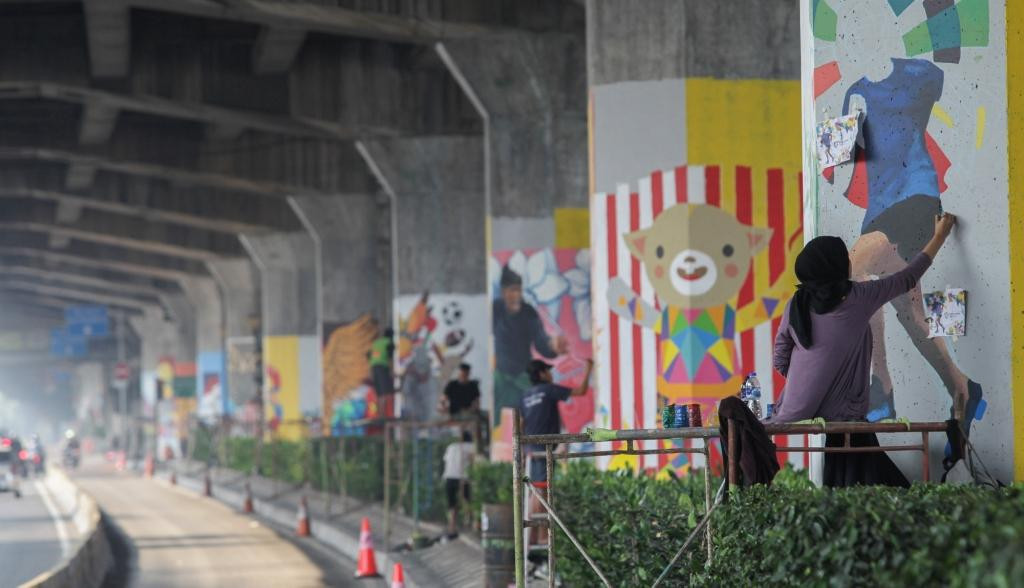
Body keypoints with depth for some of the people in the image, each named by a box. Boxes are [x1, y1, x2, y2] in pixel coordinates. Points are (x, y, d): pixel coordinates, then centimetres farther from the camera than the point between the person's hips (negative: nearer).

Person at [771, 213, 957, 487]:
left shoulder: (796, 306, 5)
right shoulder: (858, 299, -3)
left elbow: (780, 360, 11)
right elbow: (907, 278, 10)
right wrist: (939, 237, 23)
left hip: (793, 415, 3)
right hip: (841, 415, -3)